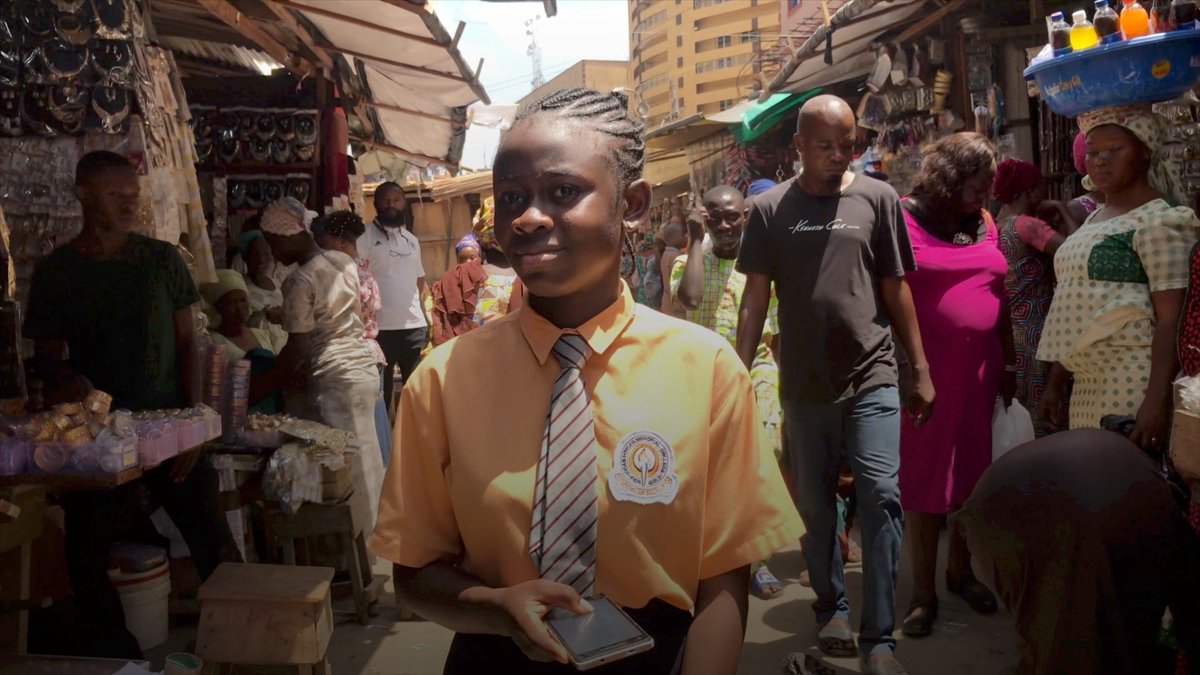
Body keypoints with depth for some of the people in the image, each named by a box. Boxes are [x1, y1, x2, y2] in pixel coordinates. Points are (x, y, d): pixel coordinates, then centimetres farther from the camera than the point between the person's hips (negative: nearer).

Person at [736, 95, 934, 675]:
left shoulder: (877, 199, 2)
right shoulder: (770, 209, 3)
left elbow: (896, 289, 5)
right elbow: (755, 297, 3)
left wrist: (921, 371, 5)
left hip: (871, 378, -1)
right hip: (803, 384, 1)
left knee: (881, 496, -8)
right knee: (814, 505, 12)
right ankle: (832, 607, 32)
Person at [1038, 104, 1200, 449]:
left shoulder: (1158, 221, -11)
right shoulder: (1094, 219, 14)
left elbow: (1171, 320, -17)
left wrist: (1158, 400, -25)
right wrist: (1056, 380, 16)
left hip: (1132, 387, -8)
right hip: (1087, 385, 8)